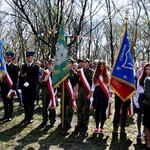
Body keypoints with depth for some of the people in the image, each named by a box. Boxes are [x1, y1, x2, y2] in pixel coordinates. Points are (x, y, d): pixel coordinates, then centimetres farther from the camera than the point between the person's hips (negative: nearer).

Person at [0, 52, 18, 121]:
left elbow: (15, 78, -8)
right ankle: (6, 115, 21)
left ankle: (10, 115, 15)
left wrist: (13, 87, -14)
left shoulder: (14, 67, -5)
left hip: (10, 87, -4)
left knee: (10, 102, 6)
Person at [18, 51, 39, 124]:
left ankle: (30, 117, 17)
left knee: (31, 103, 6)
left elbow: (36, 78, -9)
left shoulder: (36, 67, -1)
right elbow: (21, 77, 8)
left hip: (32, 88, -3)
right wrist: (19, 87, 2)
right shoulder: (23, 66, 11)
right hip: (24, 88, 4)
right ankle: (26, 117, 22)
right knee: (25, 103, 9)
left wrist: (29, 83, -21)